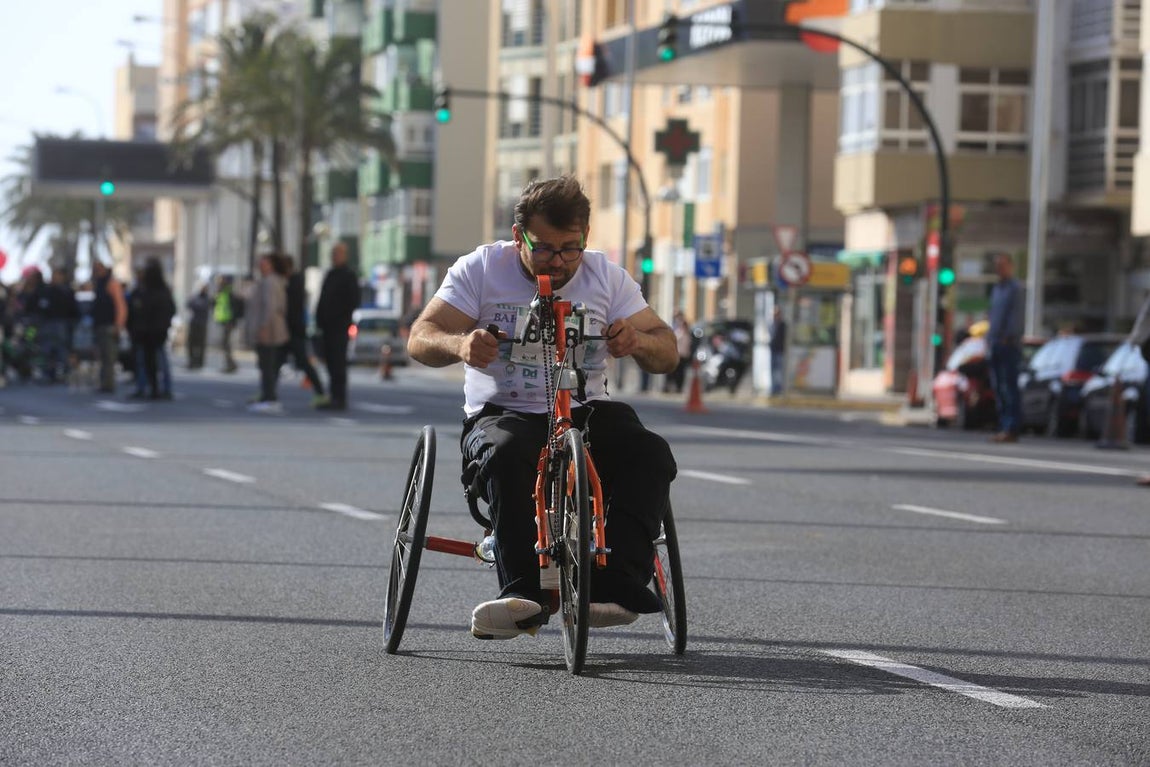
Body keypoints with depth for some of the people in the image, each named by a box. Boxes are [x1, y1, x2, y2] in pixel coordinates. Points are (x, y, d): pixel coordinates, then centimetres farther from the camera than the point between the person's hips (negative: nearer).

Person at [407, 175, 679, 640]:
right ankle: (525, 592, -41)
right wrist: (460, 345, -30)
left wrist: (638, 341, -23)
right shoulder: (481, 269, 2)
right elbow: (420, 339, -6)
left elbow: (667, 353, 3)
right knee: (508, 454, -38)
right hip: (502, 414, -2)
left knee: (649, 454, -28)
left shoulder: (606, 277, 7)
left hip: (584, 413, 2)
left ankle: (617, 583, -35)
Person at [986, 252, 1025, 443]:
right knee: (998, 387, 8)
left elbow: (1016, 317, -13)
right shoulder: (996, 289, 20)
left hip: (1009, 343, -9)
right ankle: (1004, 427, 12)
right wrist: (990, 338, 15)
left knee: (1010, 387, -10)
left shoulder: (1015, 288, -6)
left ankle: (1011, 429, -12)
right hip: (996, 344, 9)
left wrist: (1008, 337, -19)